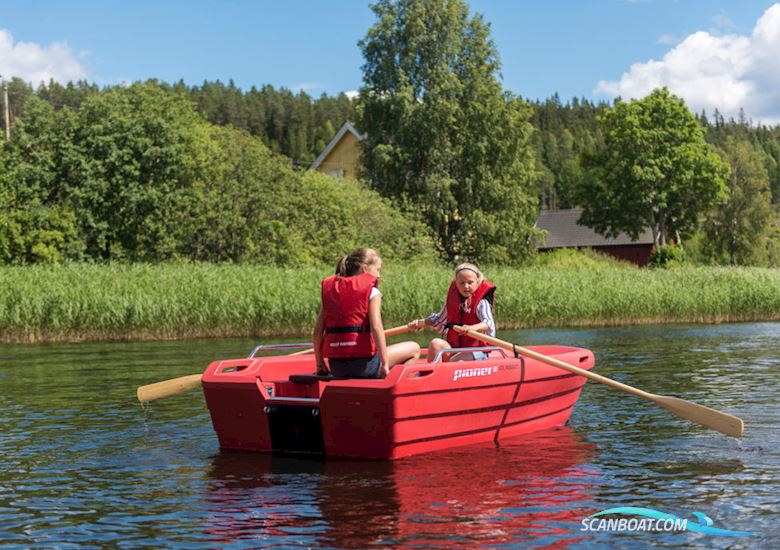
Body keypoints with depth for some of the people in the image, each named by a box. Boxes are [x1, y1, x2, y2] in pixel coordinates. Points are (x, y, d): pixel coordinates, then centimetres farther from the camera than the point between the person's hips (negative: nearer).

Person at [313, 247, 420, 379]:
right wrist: (385, 364, -14)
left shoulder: (329, 289, 11)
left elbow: (317, 332, 7)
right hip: (363, 365, -6)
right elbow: (376, 327, -17)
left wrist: (320, 365, 15)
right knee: (414, 348, 14)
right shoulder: (372, 292, -4)